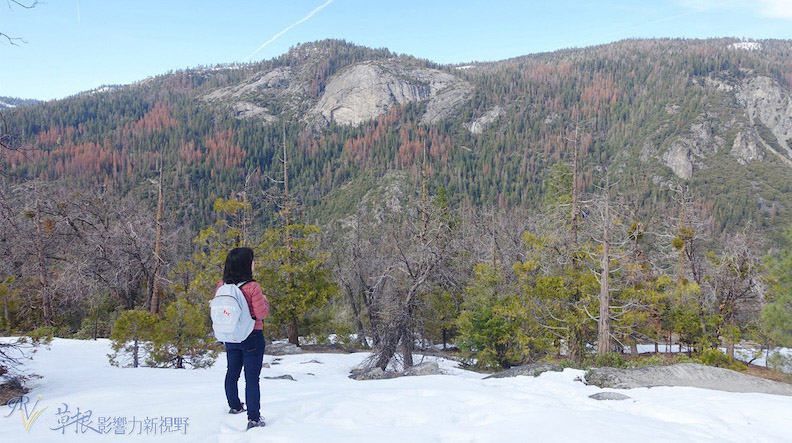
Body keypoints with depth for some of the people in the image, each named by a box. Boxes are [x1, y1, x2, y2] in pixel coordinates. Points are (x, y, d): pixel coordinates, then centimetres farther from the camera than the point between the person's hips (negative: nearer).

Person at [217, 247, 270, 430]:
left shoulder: (222, 286, -5)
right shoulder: (252, 287, -22)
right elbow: (262, 313, -17)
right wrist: (264, 300, 1)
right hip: (252, 337, -6)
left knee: (232, 372, 22)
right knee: (252, 378, 0)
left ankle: (234, 406, 41)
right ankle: (253, 418, 2)